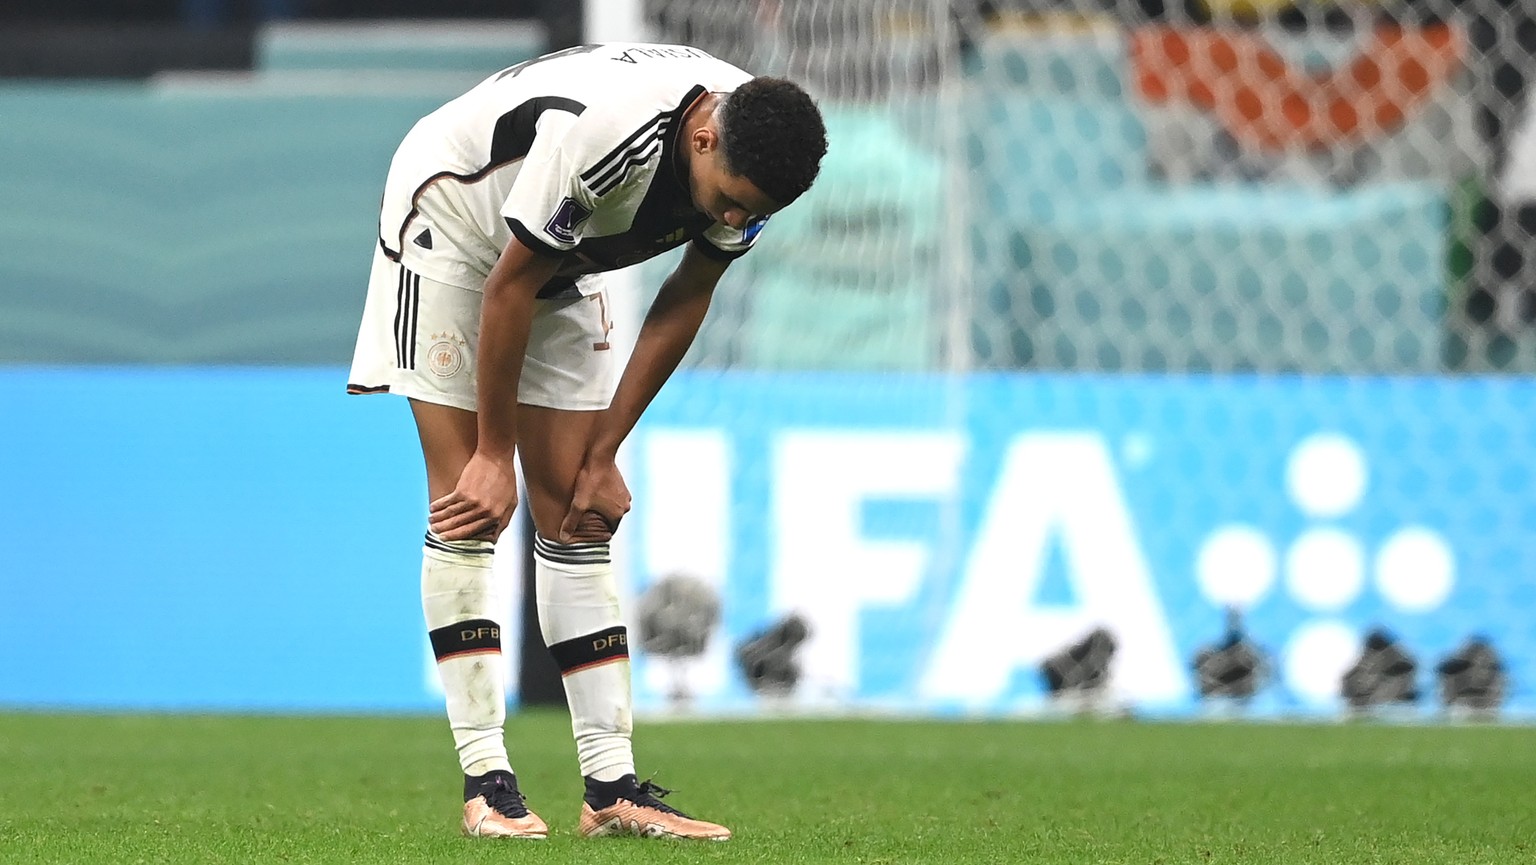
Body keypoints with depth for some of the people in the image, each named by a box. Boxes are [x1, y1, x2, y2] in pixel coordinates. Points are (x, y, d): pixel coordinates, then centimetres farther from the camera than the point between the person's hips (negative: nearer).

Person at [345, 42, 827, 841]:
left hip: (563, 262, 6)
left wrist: (603, 454, -1)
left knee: (575, 516, 0)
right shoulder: (599, 133, -39)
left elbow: (685, 302, -3)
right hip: (451, 218, -6)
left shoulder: (752, 158, -18)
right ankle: (485, 781, -11)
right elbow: (509, 287, -27)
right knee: (466, 506, -11)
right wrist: (494, 455, -17)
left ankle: (612, 788, -3)